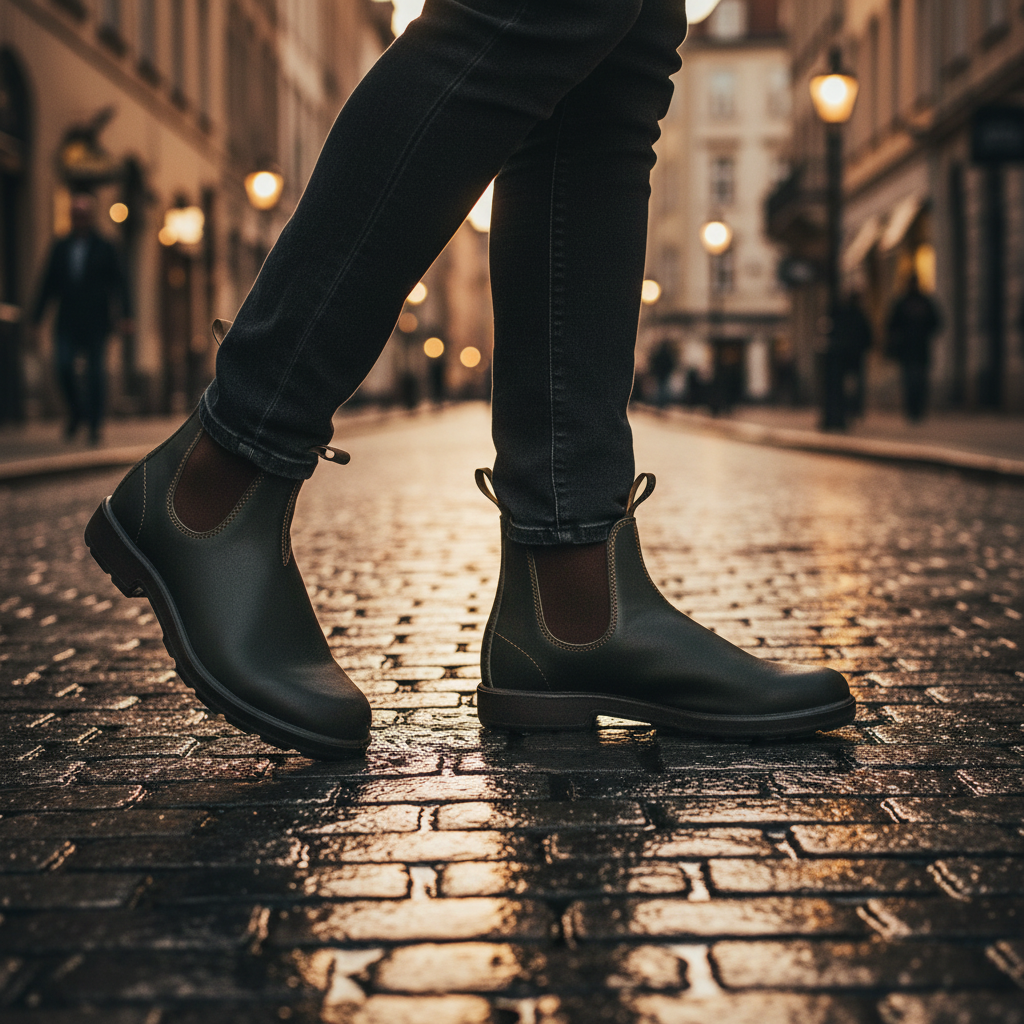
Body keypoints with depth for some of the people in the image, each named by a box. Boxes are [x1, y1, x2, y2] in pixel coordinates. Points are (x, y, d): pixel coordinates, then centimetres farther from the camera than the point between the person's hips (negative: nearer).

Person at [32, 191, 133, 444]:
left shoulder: (105, 248, 4)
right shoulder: (60, 248, 11)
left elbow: (119, 283, 0)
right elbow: (49, 284, 14)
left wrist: (125, 314, -11)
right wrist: (37, 316, 9)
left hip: (95, 321, -2)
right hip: (67, 321, 2)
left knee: (95, 373, 0)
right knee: (64, 367, -11)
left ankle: (94, 425, 9)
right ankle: (76, 412, 13)